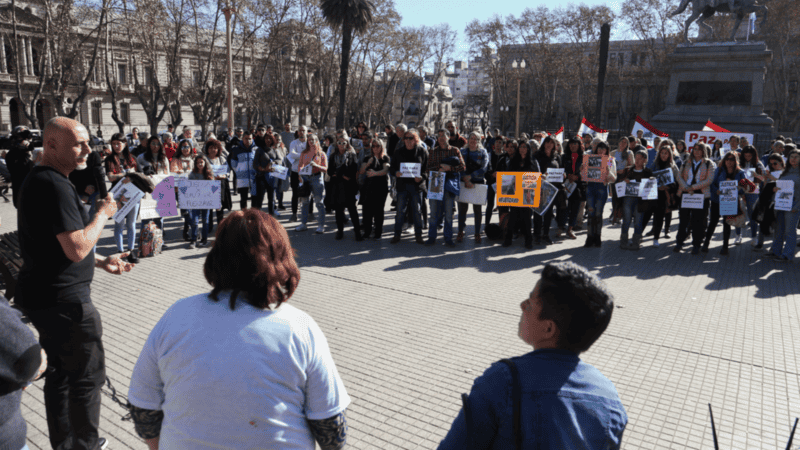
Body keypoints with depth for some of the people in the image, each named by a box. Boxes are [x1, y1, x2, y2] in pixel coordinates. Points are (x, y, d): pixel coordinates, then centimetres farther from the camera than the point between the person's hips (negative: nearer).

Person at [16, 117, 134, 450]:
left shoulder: (40, 180, 13)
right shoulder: (54, 185, -22)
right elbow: (77, 248, -27)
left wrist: (101, 261, 17)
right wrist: (103, 213, -13)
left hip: (44, 296, 10)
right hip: (63, 301, -10)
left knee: (62, 372, 20)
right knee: (88, 375, 5)